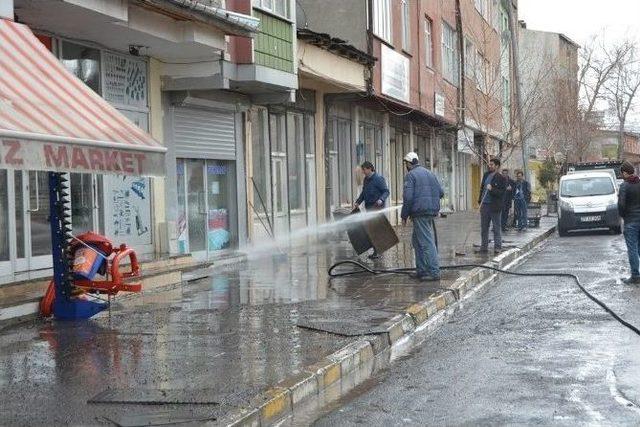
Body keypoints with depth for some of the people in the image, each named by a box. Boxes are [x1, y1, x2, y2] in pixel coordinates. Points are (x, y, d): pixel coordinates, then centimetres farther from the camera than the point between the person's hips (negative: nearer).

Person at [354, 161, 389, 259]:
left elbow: (386, 191, -12)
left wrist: (381, 200, -29)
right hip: (369, 207, 8)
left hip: (377, 207, -8)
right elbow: (363, 193, 24)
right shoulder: (366, 179, 16)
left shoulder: (379, 178, -10)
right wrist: (357, 202, 13)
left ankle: (377, 251, -9)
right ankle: (376, 251, 12)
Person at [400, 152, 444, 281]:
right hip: (432, 212, 8)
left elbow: (408, 197, -15)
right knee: (417, 240, 18)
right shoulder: (429, 173, 17)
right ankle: (421, 270, 18)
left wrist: (404, 216, -6)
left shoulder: (410, 175, -7)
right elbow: (441, 192, 15)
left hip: (420, 212, -8)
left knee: (427, 242, -8)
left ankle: (434, 272, -10)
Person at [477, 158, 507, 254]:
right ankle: (484, 247, 17)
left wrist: (492, 189, -25)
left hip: (495, 206, -6)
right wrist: (480, 201, 13)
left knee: (496, 228, 2)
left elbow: (502, 192, -13)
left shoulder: (501, 178, -8)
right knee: (484, 227, 10)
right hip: (485, 205, 6)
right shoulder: (486, 175, 12)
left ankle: (498, 247, 9)